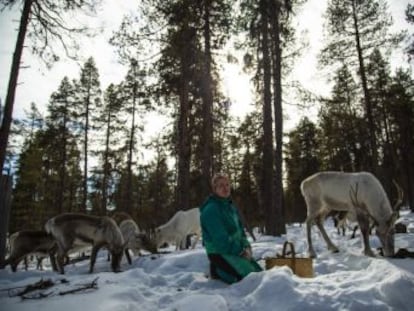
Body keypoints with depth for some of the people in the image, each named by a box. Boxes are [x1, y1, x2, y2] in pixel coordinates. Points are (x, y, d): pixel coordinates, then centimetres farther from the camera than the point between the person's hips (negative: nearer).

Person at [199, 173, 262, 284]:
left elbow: (240, 229, 13)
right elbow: (220, 238, -21)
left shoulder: (230, 206, 11)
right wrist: (240, 251, -16)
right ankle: (218, 272, 2)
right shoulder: (210, 209, -18)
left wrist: (246, 247, -3)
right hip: (220, 254, -9)